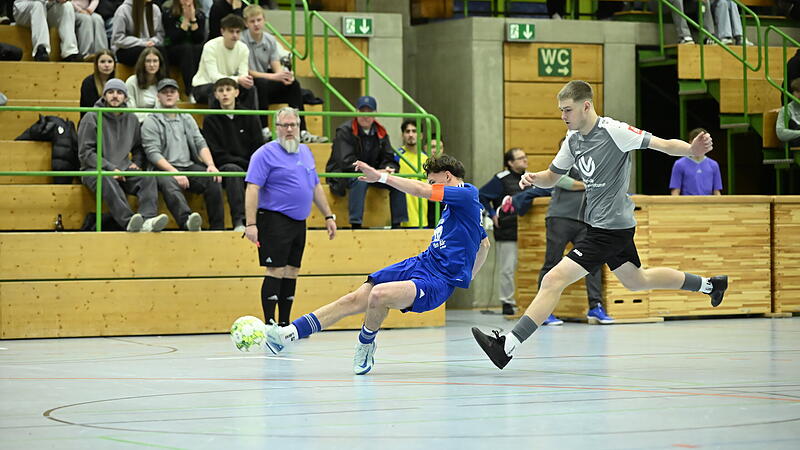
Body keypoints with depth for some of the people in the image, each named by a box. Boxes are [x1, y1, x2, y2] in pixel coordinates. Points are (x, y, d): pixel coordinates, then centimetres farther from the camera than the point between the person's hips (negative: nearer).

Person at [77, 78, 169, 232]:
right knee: (108, 182, -39)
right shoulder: (92, 118, 1)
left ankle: (147, 219, -48)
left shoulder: (131, 119, 17)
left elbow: (138, 148, 30)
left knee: (148, 179, -25)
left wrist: (136, 163, 7)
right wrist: (111, 168, -14)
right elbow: (85, 153, -5)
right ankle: (128, 221, -55)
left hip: (123, 170, 5)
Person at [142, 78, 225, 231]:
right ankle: (187, 221, -64)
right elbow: (153, 153, -5)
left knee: (213, 180, -24)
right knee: (170, 184, -38)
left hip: (189, 166, 5)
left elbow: (200, 143, 15)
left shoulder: (187, 119, 24)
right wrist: (174, 172, -19)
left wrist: (211, 164, -6)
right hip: (164, 169, -4)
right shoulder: (151, 122, 7)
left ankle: (218, 228, -26)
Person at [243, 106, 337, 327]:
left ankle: (284, 324, 15)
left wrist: (328, 216, 21)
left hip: (299, 223, 7)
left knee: (291, 272, 9)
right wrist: (251, 224, -22)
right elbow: (252, 188, -14)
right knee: (276, 271, -11)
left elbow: (316, 187, 24)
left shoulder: (305, 152, 16)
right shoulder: (266, 153, -7)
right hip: (275, 220, -7)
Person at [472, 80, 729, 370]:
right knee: (636, 281, 29)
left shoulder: (613, 131, -19)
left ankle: (507, 347, -18)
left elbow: (663, 145, -21)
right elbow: (552, 176, 16)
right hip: (600, 225, 10)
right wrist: (533, 178, -7)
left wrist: (692, 149, -40)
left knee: (553, 280, -17)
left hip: (612, 229, -10)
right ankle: (709, 284, 45)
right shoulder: (573, 140, 6)